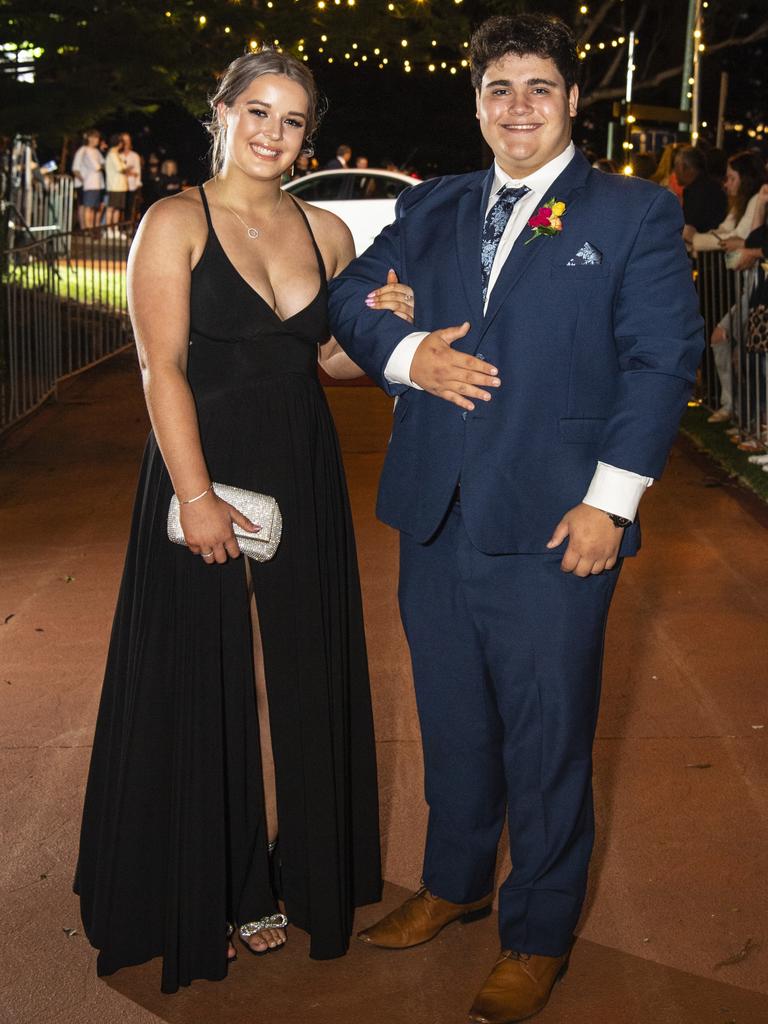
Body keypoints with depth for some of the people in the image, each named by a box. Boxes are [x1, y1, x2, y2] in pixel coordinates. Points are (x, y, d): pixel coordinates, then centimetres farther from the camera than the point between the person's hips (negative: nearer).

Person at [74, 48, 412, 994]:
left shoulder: (327, 233, 8)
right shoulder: (175, 223, -6)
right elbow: (162, 368, -13)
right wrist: (196, 495, -20)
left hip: (303, 479, 5)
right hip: (205, 474, -5)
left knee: (294, 677, 11)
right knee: (204, 682, 6)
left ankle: (276, 872, 28)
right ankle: (206, 889, 23)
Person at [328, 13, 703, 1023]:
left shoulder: (636, 212, 0)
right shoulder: (431, 208, 13)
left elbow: (662, 358, -6)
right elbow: (345, 294, 15)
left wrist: (609, 501, -14)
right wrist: (405, 353, -7)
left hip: (552, 525, -4)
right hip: (436, 518, 4)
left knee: (547, 738, 7)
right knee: (452, 718, 18)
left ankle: (538, 937, 26)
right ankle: (454, 883, 40)